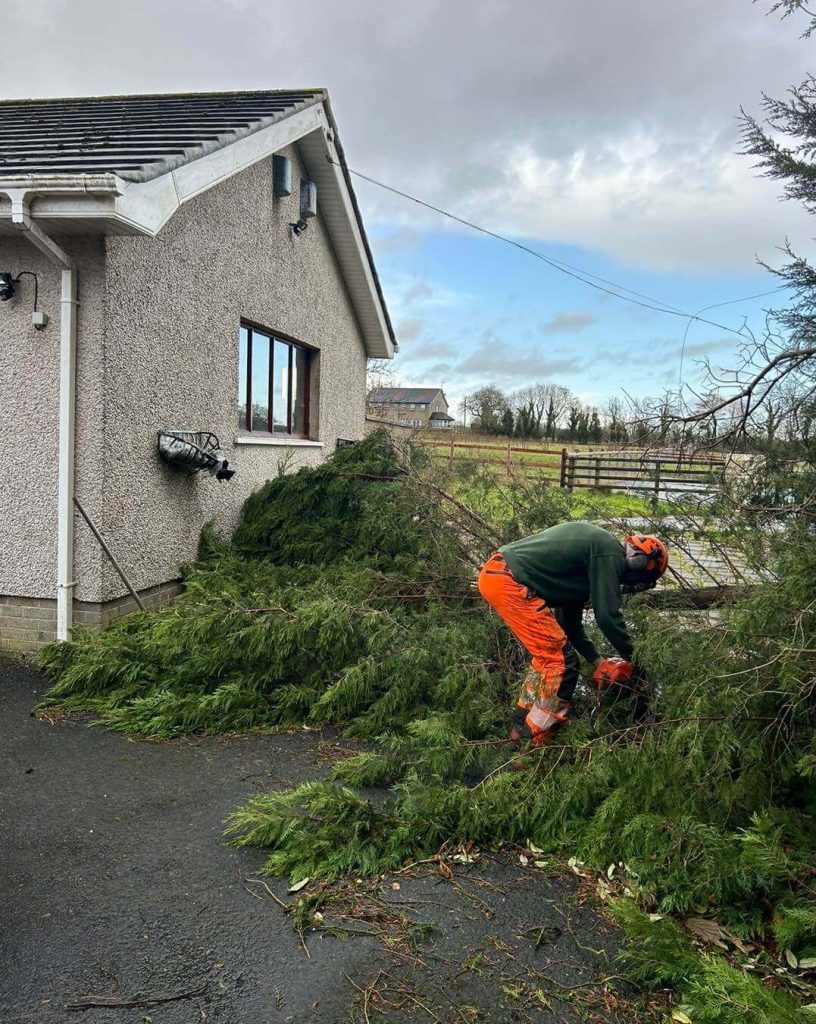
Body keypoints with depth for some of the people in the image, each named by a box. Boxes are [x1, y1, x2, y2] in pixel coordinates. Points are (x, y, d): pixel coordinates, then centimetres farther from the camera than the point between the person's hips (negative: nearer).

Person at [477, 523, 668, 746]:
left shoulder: (593, 548, 25)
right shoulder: (610, 553, -4)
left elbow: (570, 620, 28)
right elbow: (608, 616, -7)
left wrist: (597, 661, 28)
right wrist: (628, 655, 11)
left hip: (494, 574, 11)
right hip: (510, 582, -11)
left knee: (547, 655, 21)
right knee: (562, 662, -2)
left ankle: (522, 729, 28)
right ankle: (537, 743, 4)